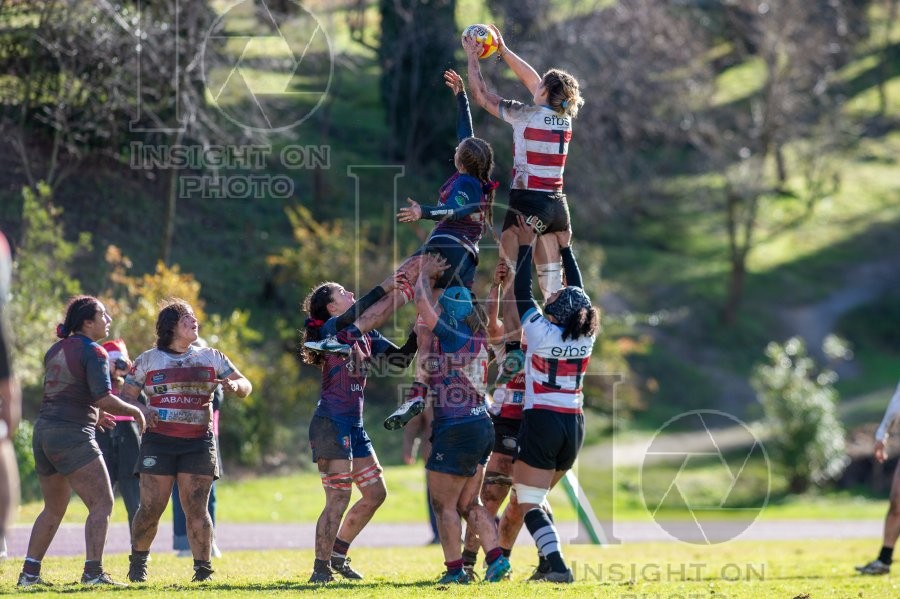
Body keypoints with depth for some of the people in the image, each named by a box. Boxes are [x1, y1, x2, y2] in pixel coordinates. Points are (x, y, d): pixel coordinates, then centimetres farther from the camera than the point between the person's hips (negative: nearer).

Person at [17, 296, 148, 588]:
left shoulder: (56, 350, 15)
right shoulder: (93, 352, -10)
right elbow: (104, 398, -19)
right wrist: (136, 411, -5)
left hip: (44, 432, 8)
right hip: (73, 436, -8)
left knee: (54, 509, 18)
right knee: (102, 503, -3)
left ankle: (29, 573, 14)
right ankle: (93, 572, -12)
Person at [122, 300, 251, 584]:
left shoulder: (211, 358, 12)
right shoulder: (148, 360, 8)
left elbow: (246, 386, 10)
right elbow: (127, 395, 8)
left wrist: (235, 385, -14)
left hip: (198, 443, 1)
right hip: (158, 441, -1)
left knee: (197, 508, -4)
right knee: (151, 508, -3)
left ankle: (203, 568, 1)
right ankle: (138, 564, 14)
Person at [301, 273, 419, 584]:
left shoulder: (366, 335, 15)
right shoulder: (331, 328, -8)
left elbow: (401, 357, 14)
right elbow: (357, 313, -28)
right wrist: (387, 286, -26)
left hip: (354, 425, 9)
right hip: (331, 423, -9)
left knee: (375, 493, 12)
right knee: (338, 498, -11)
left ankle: (337, 554, 23)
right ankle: (321, 568, -4)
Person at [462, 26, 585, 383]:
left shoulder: (525, 115, -10)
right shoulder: (565, 117, 7)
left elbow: (482, 95, 2)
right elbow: (533, 81, 22)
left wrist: (472, 58, 16)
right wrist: (503, 51, 30)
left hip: (527, 203, -6)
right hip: (557, 205, 6)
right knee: (552, 282, 9)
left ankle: (513, 349, -16)